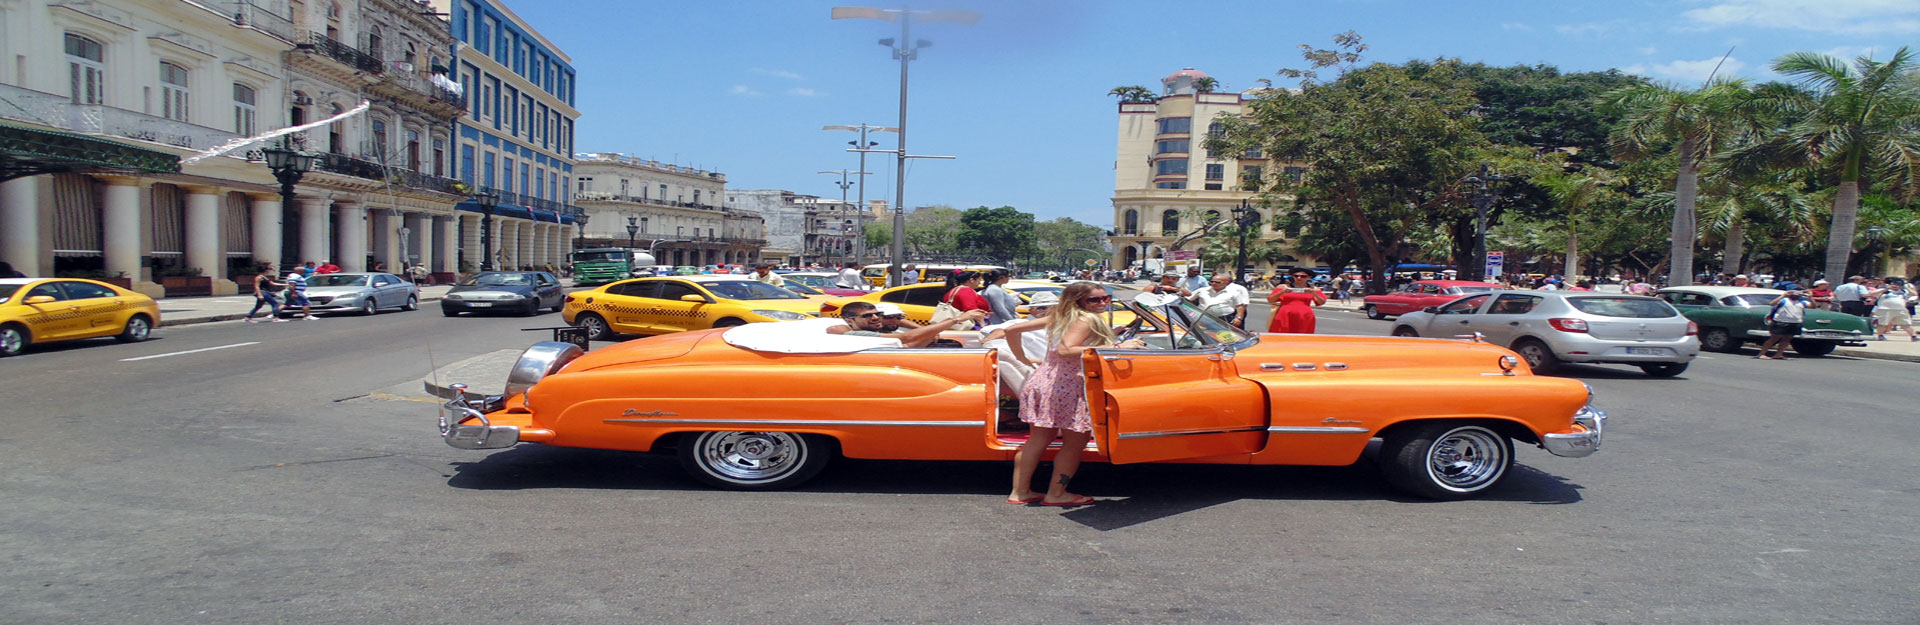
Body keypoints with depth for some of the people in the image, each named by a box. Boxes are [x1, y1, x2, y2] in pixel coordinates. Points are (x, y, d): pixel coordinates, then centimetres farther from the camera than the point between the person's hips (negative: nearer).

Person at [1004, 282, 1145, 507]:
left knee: (1039, 439, 18)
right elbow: (1065, 350, -26)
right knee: (1075, 443, 8)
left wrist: (1023, 358, 22)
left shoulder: (1060, 316, 15)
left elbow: (1012, 330, 13)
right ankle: (1056, 494, 14)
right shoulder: (1086, 320, -9)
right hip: (1066, 389, -9)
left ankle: (1020, 492, 22)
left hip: (1040, 380, 9)